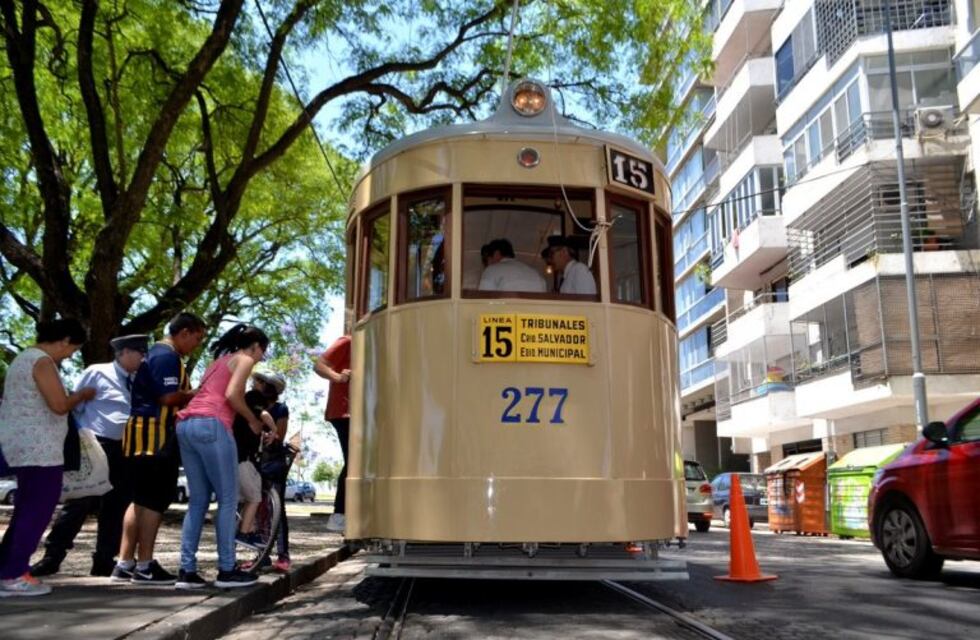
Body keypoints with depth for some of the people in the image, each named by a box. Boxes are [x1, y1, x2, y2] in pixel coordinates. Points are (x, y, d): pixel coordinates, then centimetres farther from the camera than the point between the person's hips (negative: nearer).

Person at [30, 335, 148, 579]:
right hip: (96, 447, -6)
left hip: (125, 451, 6)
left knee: (116, 508, 8)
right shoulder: (96, 373, -3)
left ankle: (104, 562, 16)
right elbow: (74, 407, -1)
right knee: (79, 503, -6)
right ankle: (52, 557, 5)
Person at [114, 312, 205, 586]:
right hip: (154, 436, -11)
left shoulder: (161, 353, 20)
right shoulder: (166, 356, -13)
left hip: (146, 436, 11)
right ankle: (144, 567, 0)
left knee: (142, 500, 13)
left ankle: (125, 564, 17)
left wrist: (193, 394, 8)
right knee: (154, 501, -5)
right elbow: (169, 397, -21)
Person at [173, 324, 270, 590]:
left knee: (198, 500, 11)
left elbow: (209, 394, 21)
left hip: (185, 424, 8)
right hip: (210, 425, -8)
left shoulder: (219, 360, 31)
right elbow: (231, 395, -8)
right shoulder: (244, 359, 7)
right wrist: (253, 420, 5)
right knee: (228, 499, -1)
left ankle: (187, 571, 9)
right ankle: (227, 570, 1)